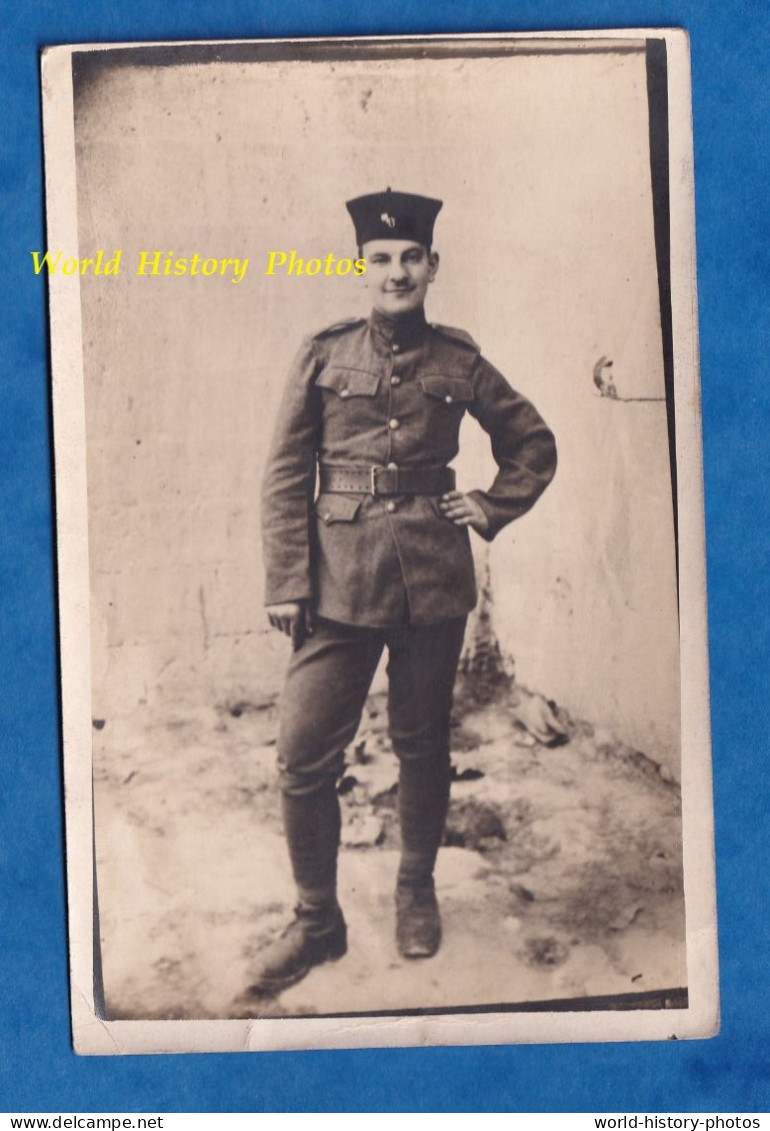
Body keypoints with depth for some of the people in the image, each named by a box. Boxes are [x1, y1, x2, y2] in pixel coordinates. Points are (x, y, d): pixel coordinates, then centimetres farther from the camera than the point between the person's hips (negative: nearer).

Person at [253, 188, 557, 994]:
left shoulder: (459, 363, 5)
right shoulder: (323, 355, 3)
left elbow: (536, 446, 18)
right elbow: (285, 475, 1)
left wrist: (490, 509, 5)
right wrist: (285, 583, -5)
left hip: (433, 576, 1)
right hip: (339, 578, 0)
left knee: (422, 744, 11)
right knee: (304, 753, -3)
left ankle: (416, 892, 32)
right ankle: (316, 919, 14)